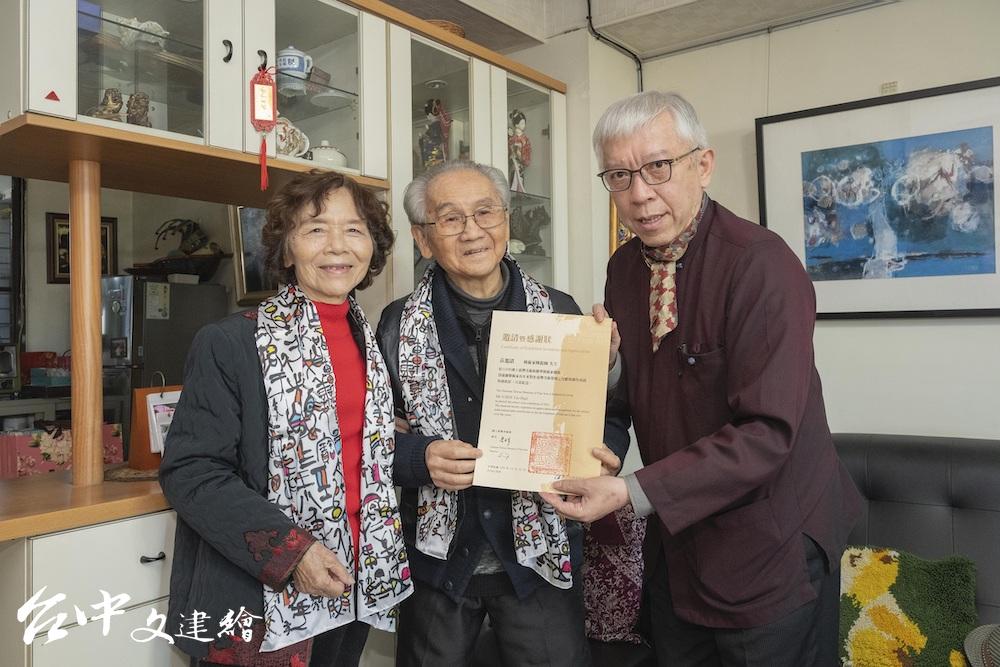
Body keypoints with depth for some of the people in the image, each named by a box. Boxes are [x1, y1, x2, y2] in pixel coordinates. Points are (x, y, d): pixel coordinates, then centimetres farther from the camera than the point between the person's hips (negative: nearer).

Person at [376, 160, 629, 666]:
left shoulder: (561, 313, -3)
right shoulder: (396, 325, -4)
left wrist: (605, 452, -17)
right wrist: (418, 456, -20)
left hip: (540, 555, 0)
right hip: (437, 558, 0)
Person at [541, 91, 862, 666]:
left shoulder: (762, 264, -22)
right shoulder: (624, 267, 0)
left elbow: (768, 431, -27)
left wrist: (634, 492, -29)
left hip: (770, 555, -6)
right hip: (675, 541, 6)